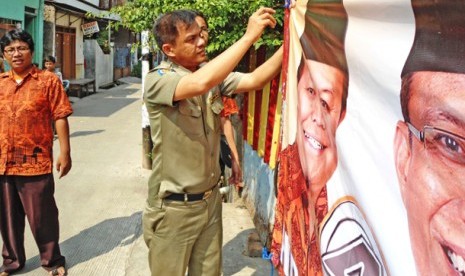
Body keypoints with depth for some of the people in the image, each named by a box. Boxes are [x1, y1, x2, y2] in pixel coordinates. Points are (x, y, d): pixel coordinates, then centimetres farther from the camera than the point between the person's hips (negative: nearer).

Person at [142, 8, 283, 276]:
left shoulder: (212, 73, 2)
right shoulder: (158, 80, -19)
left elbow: (254, 80, -8)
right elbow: (201, 83, -37)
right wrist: (249, 36, -33)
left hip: (210, 199, 6)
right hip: (174, 207, -5)